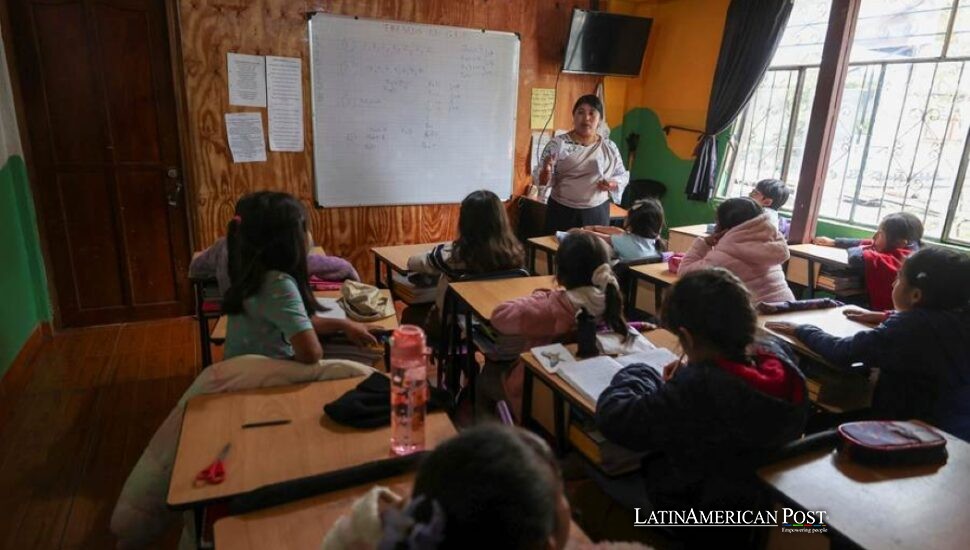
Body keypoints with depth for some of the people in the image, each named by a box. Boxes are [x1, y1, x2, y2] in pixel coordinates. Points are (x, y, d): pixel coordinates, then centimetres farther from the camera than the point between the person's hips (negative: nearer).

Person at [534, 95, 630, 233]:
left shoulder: (610, 147, 4)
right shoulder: (557, 144, -4)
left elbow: (623, 175, 12)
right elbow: (540, 179, -4)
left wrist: (613, 183, -9)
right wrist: (546, 171, -26)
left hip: (597, 214, 2)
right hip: (562, 212, -2)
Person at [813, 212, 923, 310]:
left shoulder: (892, 260, -28)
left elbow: (856, 258, -39)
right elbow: (864, 243, 12)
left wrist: (858, 250, -14)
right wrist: (834, 242, 19)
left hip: (882, 310, -8)